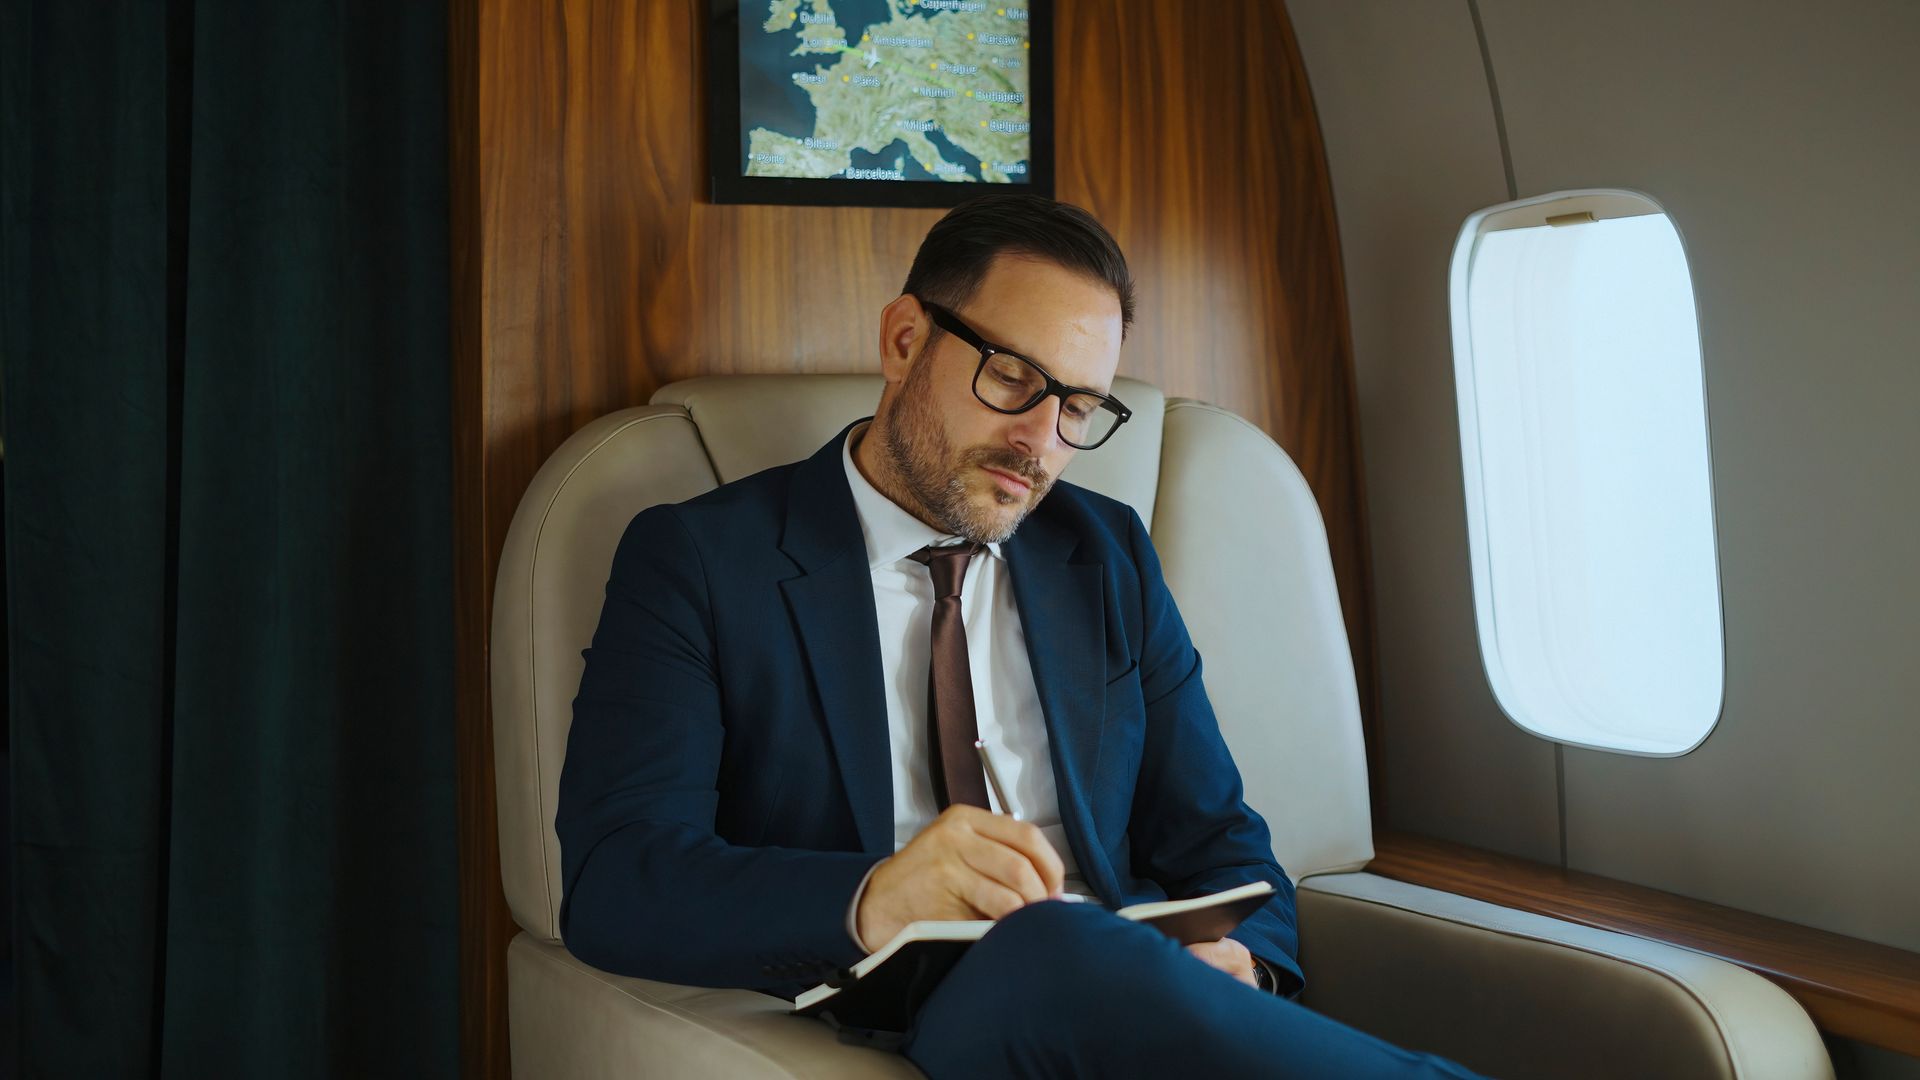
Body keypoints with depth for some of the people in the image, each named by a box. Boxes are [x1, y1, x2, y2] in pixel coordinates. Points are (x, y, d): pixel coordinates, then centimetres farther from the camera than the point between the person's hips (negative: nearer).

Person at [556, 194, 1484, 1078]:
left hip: (1124, 1002, 3)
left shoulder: (1110, 559, 17)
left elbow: (1216, 839, 17)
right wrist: (866, 900, -30)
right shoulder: (696, 561, 2)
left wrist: (1239, 965, -9)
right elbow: (609, 883, -10)